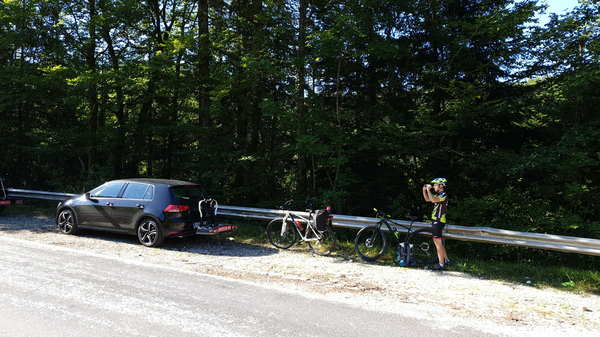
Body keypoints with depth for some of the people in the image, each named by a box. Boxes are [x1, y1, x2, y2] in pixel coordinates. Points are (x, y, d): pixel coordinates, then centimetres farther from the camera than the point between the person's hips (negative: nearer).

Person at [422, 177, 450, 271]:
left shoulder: (443, 195, -14)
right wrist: (424, 190, 10)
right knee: (437, 242, 17)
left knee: (438, 243, -6)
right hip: (436, 221, 10)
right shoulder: (438, 195, 16)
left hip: (438, 221, -10)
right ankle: (446, 260, 24)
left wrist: (428, 190, -20)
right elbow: (427, 199, 24)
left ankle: (441, 265, -1)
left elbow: (433, 200, -32)